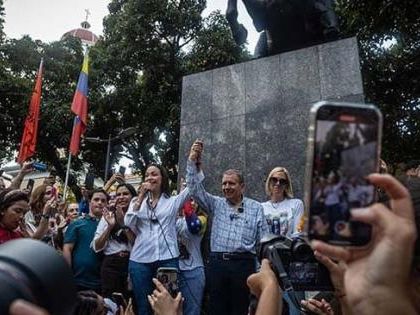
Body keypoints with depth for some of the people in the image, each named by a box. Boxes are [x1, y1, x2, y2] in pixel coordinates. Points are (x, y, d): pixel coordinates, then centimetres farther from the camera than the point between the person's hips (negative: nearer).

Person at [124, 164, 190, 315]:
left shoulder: (173, 201, 9)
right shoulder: (137, 201, 14)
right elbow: (128, 224, -1)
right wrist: (141, 197, -5)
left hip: (167, 259, -1)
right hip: (140, 260, 2)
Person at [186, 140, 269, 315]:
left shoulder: (255, 208, 5)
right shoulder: (216, 204, 11)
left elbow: (264, 240, 4)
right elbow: (195, 189, 1)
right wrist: (193, 161, -9)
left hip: (243, 264, -2)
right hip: (217, 263, 2)